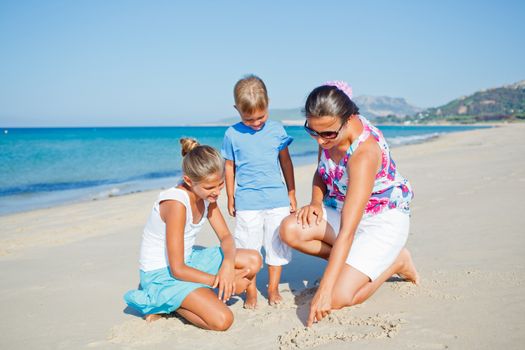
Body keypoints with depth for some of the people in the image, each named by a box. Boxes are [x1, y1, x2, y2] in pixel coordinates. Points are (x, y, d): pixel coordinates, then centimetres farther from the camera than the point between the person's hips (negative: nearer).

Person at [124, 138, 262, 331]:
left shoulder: (206, 194, -4)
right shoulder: (176, 203, -28)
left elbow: (226, 236, 0)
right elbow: (177, 270, -26)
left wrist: (228, 263, -21)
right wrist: (218, 280, -19)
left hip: (187, 260, 8)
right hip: (162, 274, -8)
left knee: (253, 261, -2)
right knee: (222, 320, -24)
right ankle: (163, 305, -1)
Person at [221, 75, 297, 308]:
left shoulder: (276, 129, 1)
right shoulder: (232, 134, -3)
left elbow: (286, 162, 10)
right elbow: (229, 167, 6)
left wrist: (291, 194, 11)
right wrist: (230, 199, 9)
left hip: (277, 198, 2)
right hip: (247, 201, -1)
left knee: (277, 244, 8)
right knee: (247, 247, 3)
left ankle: (273, 288, 23)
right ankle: (251, 290, 18)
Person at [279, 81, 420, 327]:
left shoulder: (365, 152, -35)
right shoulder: (328, 132, -11)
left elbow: (347, 231, -37)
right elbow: (321, 172, 11)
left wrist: (324, 290, -38)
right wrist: (316, 202, -11)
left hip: (384, 219, -7)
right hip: (342, 209, 7)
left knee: (339, 298, -19)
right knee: (291, 230, -21)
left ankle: (396, 262, 6)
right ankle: (352, 262, 0)